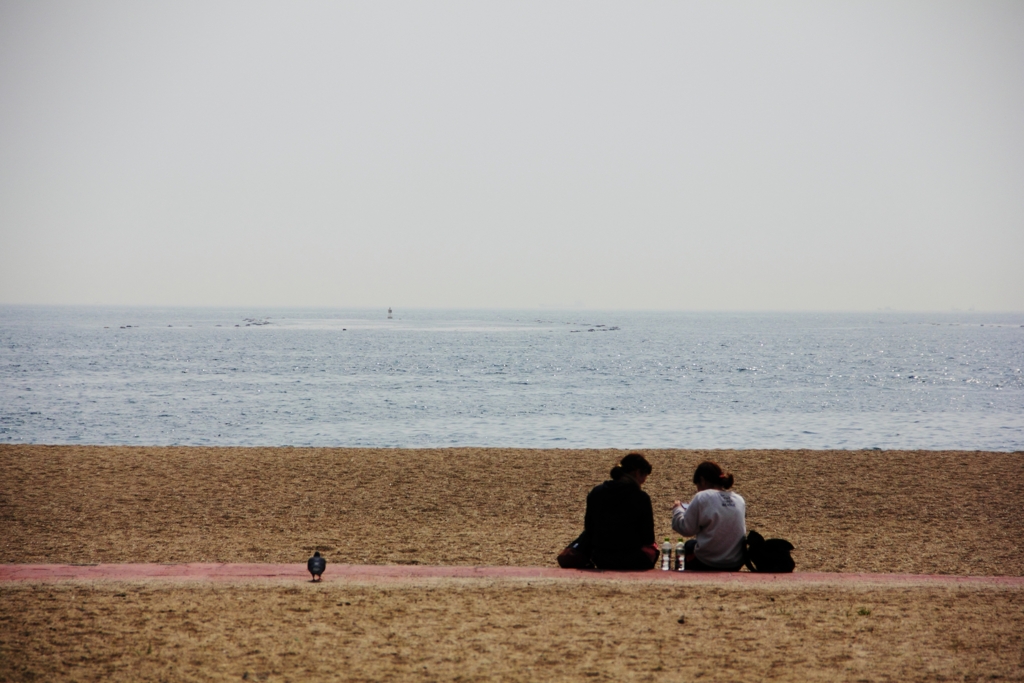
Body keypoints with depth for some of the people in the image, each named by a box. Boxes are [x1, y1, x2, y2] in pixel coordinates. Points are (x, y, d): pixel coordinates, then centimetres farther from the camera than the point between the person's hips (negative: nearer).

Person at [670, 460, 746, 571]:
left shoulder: (702, 497, -11)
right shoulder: (739, 500, 4)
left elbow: (687, 529, -7)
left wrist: (677, 509, 12)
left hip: (708, 563, -5)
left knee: (689, 545, 28)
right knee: (691, 545, 30)